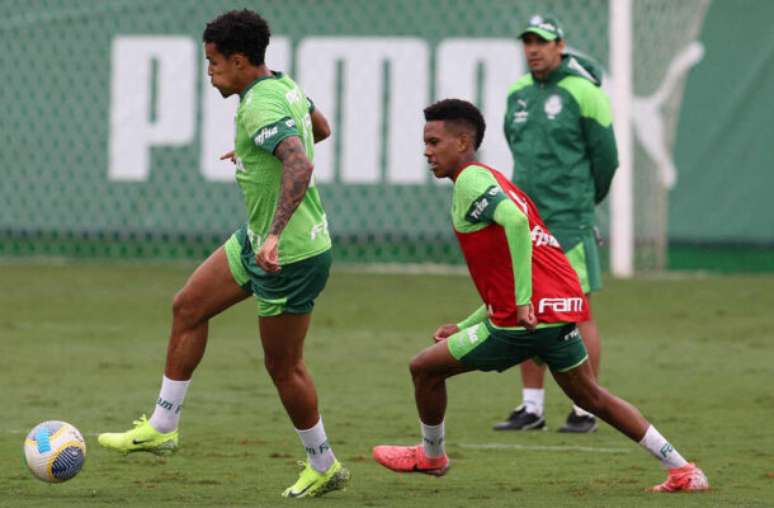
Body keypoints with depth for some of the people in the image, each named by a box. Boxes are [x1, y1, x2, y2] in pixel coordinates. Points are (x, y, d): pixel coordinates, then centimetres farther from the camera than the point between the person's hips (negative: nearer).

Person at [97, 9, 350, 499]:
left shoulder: (261, 108, -26)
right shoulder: (284, 86, 3)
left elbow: (300, 164, -41)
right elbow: (320, 128, 23)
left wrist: (276, 234, -48)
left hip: (291, 254, -10)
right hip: (258, 239, 10)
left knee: (283, 366, 3)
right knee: (188, 308, 14)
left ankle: (324, 467, 21)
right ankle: (161, 428, 22)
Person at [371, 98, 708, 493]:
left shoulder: (471, 180, -6)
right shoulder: (491, 182, 24)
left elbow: (514, 220, -28)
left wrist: (523, 299, -28)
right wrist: (464, 327, 25)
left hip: (529, 319, -9)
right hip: (563, 307, 9)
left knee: (424, 368, 5)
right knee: (590, 397, 21)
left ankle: (431, 456, 26)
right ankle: (682, 471, 19)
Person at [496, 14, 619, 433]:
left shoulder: (582, 92, -8)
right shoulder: (518, 93, 11)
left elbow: (605, 156, -3)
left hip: (568, 222, -6)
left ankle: (585, 410, 1)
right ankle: (532, 407, 14)